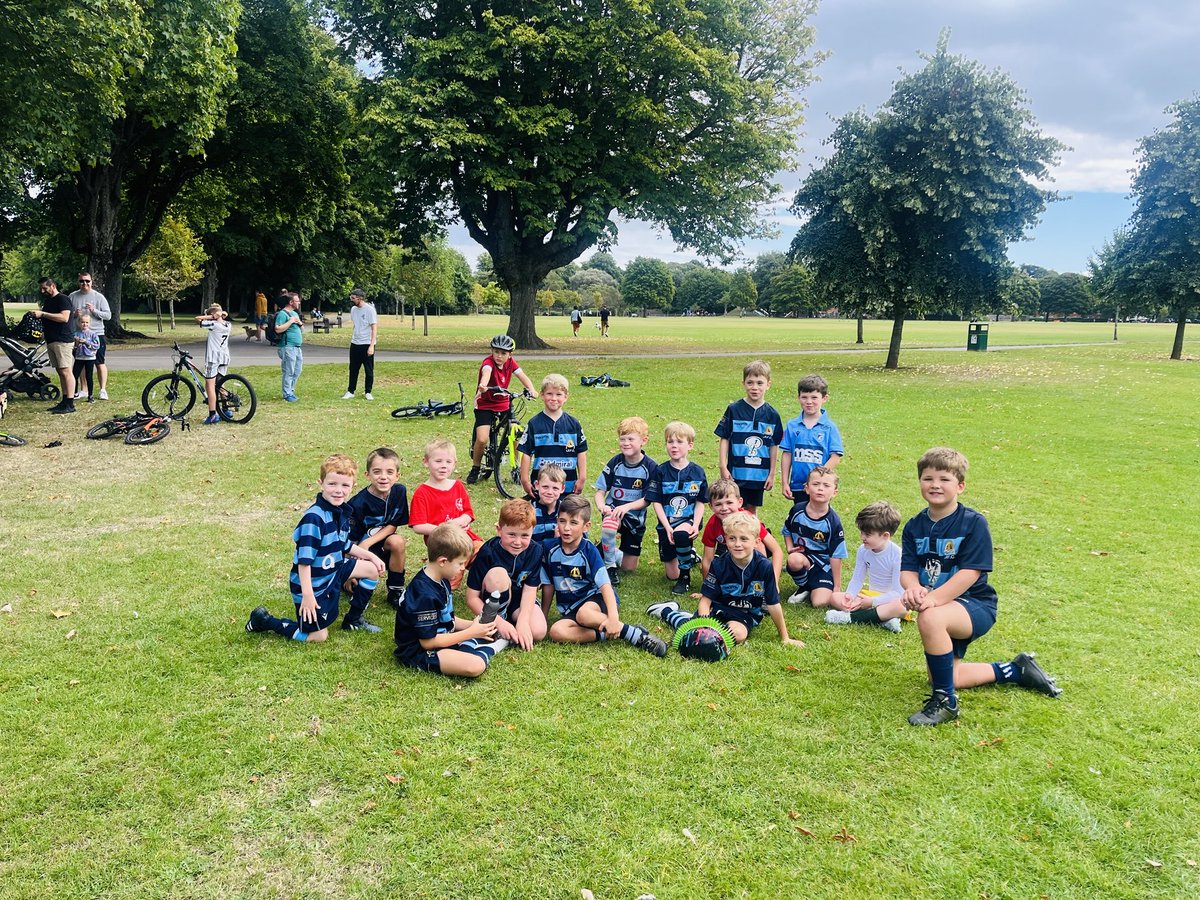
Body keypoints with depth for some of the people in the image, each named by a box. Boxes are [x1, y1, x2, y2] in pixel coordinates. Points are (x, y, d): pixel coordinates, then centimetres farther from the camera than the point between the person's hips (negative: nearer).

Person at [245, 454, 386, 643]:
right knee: (319, 636, 1)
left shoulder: (342, 512, -1)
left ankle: (353, 620, 18)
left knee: (372, 569, 4)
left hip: (333, 572, 8)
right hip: (313, 583, -8)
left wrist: (370, 555, 6)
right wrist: (307, 595, -27)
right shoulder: (314, 518, -28)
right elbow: (304, 560, -27)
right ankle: (263, 620, 13)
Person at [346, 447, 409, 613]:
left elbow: (393, 526, -6)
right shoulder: (358, 504, -24)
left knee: (397, 541, -28)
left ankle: (395, 591, -9)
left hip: (380, 543, 3)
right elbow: (350, 540, -16)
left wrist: (368, 543, -21)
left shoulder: (399, 492, -12)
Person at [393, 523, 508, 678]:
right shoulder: (425, 595, -27)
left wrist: (474, 625, -6)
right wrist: (471, 632, -20)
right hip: (419, 652, -10)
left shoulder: (441, 580, 3)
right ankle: (486, 650, -4)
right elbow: (428, 642, -24)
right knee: (476, 666, -28)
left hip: (440, 636, 10)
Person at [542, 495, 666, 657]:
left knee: (584, 614, -39)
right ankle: (607, 634, -22)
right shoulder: (550, 549, -4)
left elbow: (605, 585, -23)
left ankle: (634, 633, -24)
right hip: (570, 609, 4)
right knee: (556, 631, -29)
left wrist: (613, 618, -37)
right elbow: (549, 584, 8)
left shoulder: (589, 551, -13)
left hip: (594, 598, -4)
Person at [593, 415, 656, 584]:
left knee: (629, 567, 6)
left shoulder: (651, 467, -12)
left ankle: (606, 549, 37)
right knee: (608, 525, -41)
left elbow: (648, 499, -12)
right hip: (613, 509, -1)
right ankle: (610, 565, -16)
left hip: (635, 515, 1)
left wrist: (627, 506, -28)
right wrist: (601, 505, -26)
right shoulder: (615, 463, -8)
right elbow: (600, 490, -4)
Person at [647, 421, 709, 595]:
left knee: (681, 534, -40)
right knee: (672, 575, 5)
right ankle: (690, 555, 40)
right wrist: (667, 528, -16)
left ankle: (686, 576, -13)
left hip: (689, 520, -1)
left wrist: (696, 525, -14)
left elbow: (700, 502, 2)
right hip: (666, 524, 2)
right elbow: (656, 502, -5)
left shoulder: (697, 472, -2)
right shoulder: (660, 471, -5)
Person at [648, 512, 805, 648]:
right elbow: (706, 600, -10)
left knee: (738, 634, -32)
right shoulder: (719, 565, -13)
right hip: (718, 608, 0)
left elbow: (773, 605, -9)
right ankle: (668, 611, 10)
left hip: (745, 615, 0)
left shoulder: (764, 567, -16)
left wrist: (785, 638, -3)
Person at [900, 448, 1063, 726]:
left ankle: (945, 702, -22)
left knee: (929, 618, -38)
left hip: (975, 604, -7)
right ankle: (1016, 671, 32)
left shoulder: (973, 523, -16)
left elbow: (970, 572, -24)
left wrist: (932, 599, -36)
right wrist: (914, 589, -34)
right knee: (943, 677, 11)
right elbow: (908, 569, -9)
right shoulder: (914, 526, 0)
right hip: (944, 611, 7)